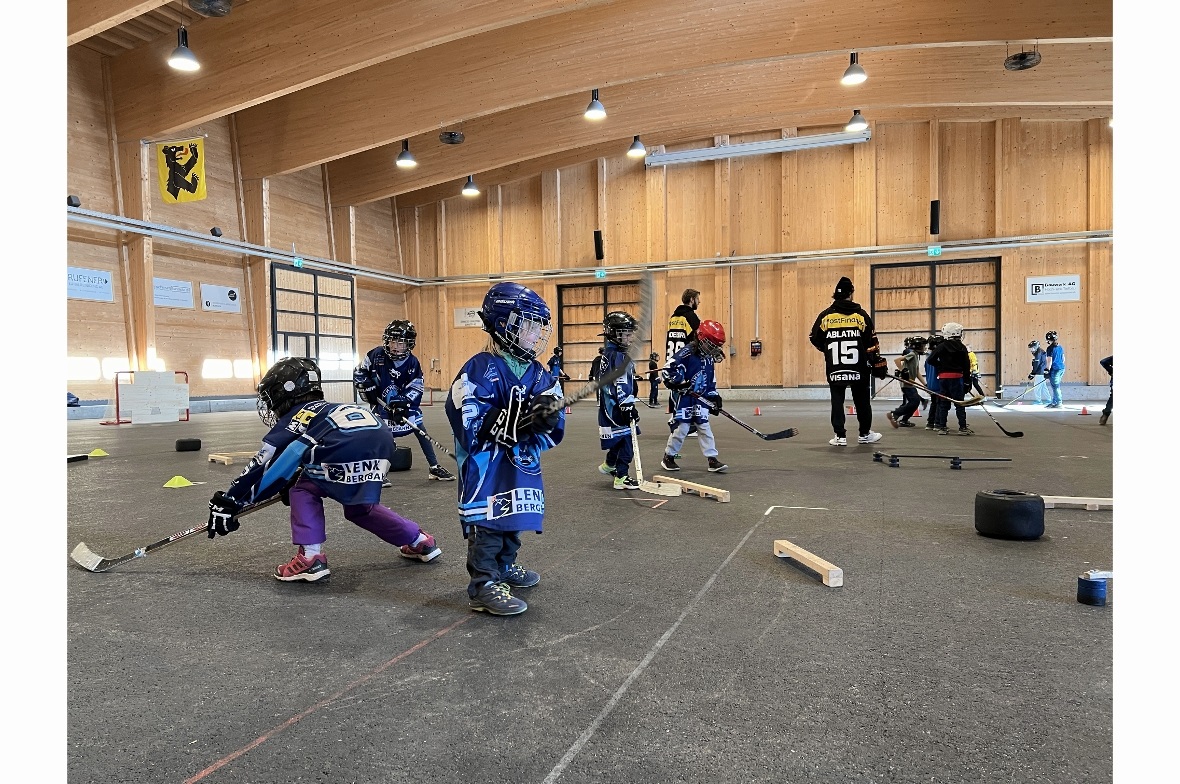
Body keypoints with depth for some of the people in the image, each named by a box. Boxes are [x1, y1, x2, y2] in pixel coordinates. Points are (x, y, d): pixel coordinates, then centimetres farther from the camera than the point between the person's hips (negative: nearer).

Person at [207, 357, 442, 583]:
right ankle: (420, 541, 32)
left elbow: (262, 465, 13)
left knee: (304, 490, 17)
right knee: (359, 508, 28)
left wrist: (227, 503, 18)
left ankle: (310, 558, 6)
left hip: (350, 449, -8)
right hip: (383, 442, 8)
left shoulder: (293, 418, 16)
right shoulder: (326, 409, 36)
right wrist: (291, 485, 58)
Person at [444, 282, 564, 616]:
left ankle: (504, 567, 39)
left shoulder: (541, 375, 5)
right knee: (487, 522, -6)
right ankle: (483, 586, 7)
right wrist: (516, 418, -31)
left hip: (521, 466, 7)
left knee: (513, 519, 18)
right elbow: (468, 428, -23)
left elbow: (553, 433, 4)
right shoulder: (480, 370, -16)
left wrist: (547, 420, -20)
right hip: (485, 466, -7)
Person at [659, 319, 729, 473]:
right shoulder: (687, 352, -13)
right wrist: (678, 382, -27)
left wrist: (714, 397, 13)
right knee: (681, 428, -2)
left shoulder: (709, 358, 12)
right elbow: (669, 367, -22)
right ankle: (668, 457, 14)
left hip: (701, 399, 7)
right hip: (684, 397, -7)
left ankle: (713, 459, 6)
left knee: (705, 428, 5)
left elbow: (711, 381, 20)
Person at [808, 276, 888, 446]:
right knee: (862, 400, 13)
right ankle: (865, 434, 23)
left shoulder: (825, 315, -1)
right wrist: (878, 363, 3)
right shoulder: (860, 314, -3)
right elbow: (871, 342, -3)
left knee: (837, 401, 6)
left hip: (834, 369, 0)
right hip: (858, 368, 0)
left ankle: (840, 436, 3)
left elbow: (815, 339, 5)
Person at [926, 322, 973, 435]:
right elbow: (967, 365, 0)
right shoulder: (962, 348, -1)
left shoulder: (941, 346, 0)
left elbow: (930, 360, -1)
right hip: (957, 377, -2)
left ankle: (941, 427, 9)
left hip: (943, 377, 2)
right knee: (959, 403, 3)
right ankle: (963, 428, 2)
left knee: (943, 403, 8)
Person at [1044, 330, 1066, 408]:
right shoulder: (1060, 347, 11)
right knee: (1055, 386, 15)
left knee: (1055, 387, -1)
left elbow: (1049, 361, -17)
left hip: (1055, 369, -9)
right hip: (1062, 368, 9)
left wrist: (1047, 371, -15)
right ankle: (1054, 402, 20)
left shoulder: (1050, 348, -14)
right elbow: (1063, 359, 17)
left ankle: (1058, 404, 2)